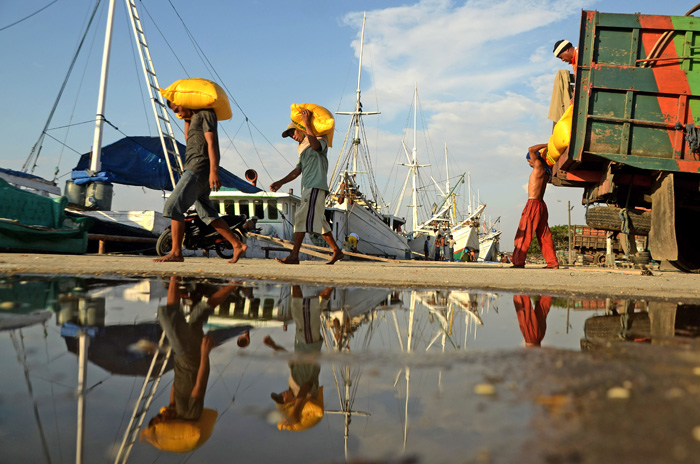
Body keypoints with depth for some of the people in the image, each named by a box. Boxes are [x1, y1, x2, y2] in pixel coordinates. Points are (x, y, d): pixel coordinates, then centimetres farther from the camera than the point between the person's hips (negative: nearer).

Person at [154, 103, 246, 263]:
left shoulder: (205, 113, -3)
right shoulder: (196, 117, 26)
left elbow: (211, 142, -15)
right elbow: (188, 138, 43)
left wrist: (214, 170, -25)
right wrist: (187, 119, 31)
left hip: (199, 168, -10)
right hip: (193, 170, 10)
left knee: (173, 206, -14)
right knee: (208, 215, 9)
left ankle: (176, 252, -16)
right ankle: (238, 245, 7)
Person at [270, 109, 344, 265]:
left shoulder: (321, 138, 4)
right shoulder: (304, 148, 28)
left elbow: (316, 145, -22)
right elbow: (297, 170, 20)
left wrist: (307, 123, -16)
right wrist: (280, 182, 9)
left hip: (316, 186, -9)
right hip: (309, 187, 9)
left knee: (302, 217, -17)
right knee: (319, 221, 12)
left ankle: (294, 255, -22)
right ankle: (337, 251, 21)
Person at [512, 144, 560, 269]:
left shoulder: (539, 167, -8)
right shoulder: (546, 172, 16)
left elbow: (531, 149, -15)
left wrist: (546, 145, -4)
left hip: (533, 204, -9)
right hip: (541, 205, 9)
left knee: (524, 234, -7)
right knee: (544, 235, 9)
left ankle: (519, 262, -10)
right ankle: (553, 263, 8)